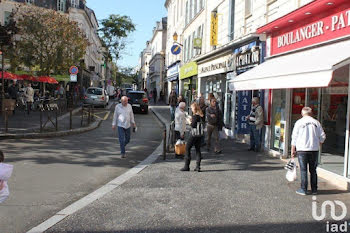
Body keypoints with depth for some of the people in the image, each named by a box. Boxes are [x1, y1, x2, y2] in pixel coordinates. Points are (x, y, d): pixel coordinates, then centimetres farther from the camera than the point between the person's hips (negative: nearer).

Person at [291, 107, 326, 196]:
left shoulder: (299, 122, -2)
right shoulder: (316, 122, 5)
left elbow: (294, 137, -2)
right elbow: (322, 136, 6)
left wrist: (293, 150, 5)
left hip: (302, 149, -3)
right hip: (314, 149, 3)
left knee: (303, 170, 2)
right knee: (313, 170, 11)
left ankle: (303, 189, 4)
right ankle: (314, 189, 15)